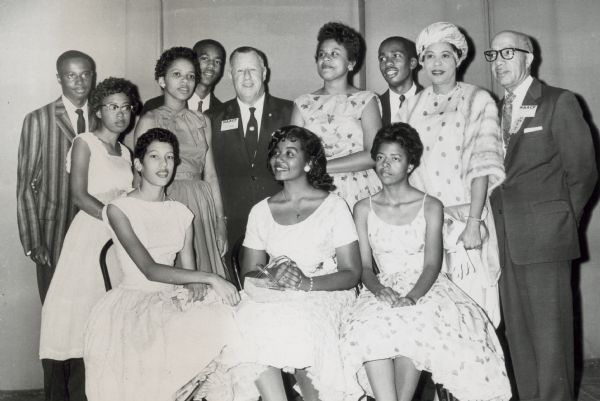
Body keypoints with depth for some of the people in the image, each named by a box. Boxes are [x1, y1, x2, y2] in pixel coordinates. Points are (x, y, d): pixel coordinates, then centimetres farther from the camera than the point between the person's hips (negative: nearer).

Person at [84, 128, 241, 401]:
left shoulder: (182, 213, 12)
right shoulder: (119, 210, -5)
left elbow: (188, 268, 6)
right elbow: (149, 269, -16)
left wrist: (197, 285, -19)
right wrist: (209, 278, -23)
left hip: (174, 298, 5)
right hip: (134, 302, -4)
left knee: (226, 315, -23)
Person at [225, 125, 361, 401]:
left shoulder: (333, 206, 2)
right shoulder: (260, 211, 12)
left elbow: (351, 273, -2)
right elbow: (248, 272, 8)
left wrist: (308, 283, -19)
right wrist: (272, 275, -15)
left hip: (324, 293, -2)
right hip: (272, 296, 3)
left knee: (301, 326, -33)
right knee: (249, 321, -28)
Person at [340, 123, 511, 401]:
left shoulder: (430, 207, 4)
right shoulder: (363, 209, 10)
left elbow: (432, 264, -5)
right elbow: (364, 266, 4)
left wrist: (412, 296, -24)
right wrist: (379, 289, -19)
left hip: (425, 288, -1)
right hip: (383, 291, 2)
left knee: (412, 325, -35)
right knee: (367, 327, -32)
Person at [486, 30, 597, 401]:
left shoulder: (560, 102, 1)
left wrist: (561, 223, 0)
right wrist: (501, 221, 1)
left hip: (544, 238, -5)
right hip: (507, 241, 5)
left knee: (549, 335, -2)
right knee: (518, 335, 10)